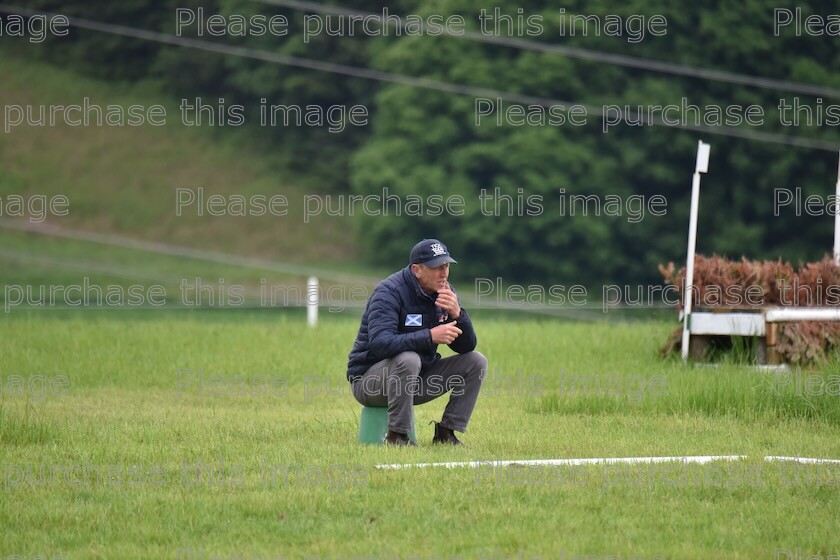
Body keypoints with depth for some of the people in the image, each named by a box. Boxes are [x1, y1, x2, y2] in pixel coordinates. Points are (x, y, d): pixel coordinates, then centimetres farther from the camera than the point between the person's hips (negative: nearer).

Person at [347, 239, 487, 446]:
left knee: (476, 362, -2)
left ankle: (445, 434, -1)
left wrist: (456, 314, -20)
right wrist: (430, 336, -41)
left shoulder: (444, 292, 2)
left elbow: (467, 346, 0)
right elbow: (379, 343, -36)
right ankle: (397, 436, -25)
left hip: (417, 377, 7)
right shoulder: (390, 292, -20)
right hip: (369, 380, -7)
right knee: (408, 359, -37)